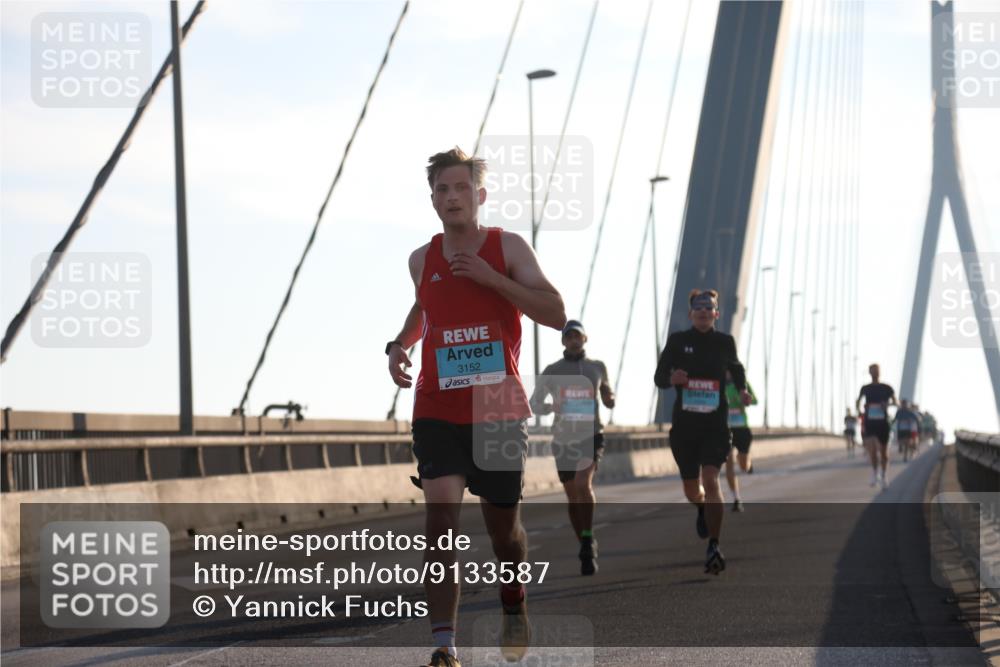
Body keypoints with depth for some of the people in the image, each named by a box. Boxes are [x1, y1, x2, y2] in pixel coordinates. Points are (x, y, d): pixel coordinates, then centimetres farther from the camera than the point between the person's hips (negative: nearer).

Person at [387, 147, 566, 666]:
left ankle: (514, 610, 40)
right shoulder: (422, 260, 6)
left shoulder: (508, 248, -3)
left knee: (503, 525, 11)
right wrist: (399, 344, 10)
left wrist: (491, 277, -20)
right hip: (436, 411, 1)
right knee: (441, 515, -16)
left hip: (498, 411, -1)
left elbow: (556, 315, -13)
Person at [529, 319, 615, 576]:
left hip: (591, 436, -1)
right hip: (563, 439, 1)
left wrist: (609, 398, 0)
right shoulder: (551, 372, 2)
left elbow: (605, 388, 23)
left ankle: (588, 540, -18)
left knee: (583, 483, -26)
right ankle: (587, 549, 22)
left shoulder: (597, 367, 6)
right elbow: (534, 404, 6)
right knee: (573, 498, 7)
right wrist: (551, 407, -16)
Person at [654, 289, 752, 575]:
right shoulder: (677, 341, 1)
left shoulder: (725, 342, 3)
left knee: (710, 479, -20)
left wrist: (742, 390, 5)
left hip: (716, 424, -1)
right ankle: (702, 509, 52)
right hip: (684, 423, 1)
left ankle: (714, 548, -21)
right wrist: (671, 378, -19)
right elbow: (659, 377, 4)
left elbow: (736, 368, 23)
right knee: (692, 491, 13)